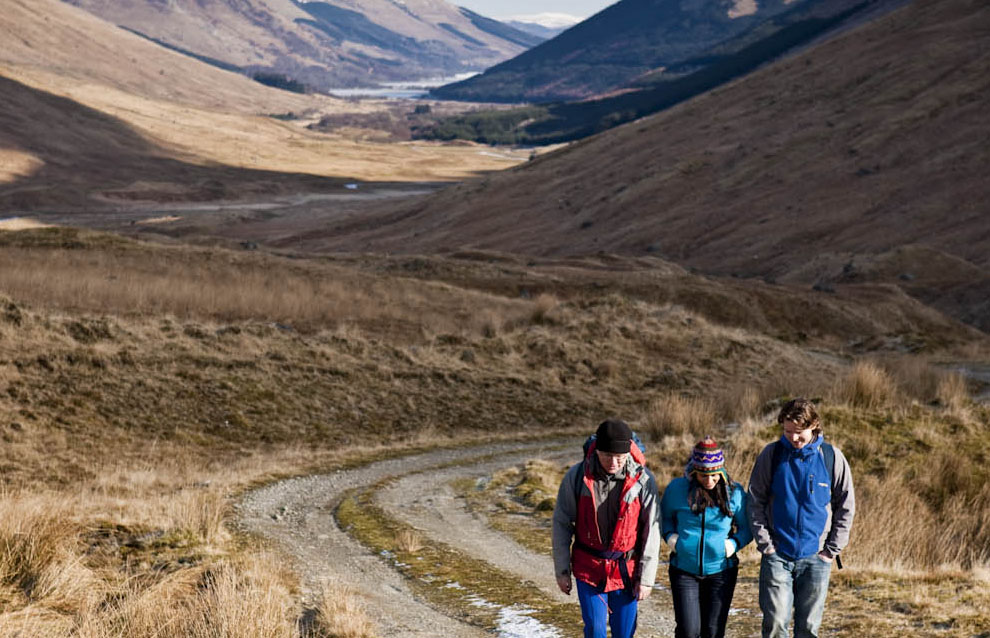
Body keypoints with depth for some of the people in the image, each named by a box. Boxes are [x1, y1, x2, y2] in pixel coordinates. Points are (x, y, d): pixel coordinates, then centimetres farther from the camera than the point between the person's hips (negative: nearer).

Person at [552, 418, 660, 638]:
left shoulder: (643, 480, -12)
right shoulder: (577, 476, -10)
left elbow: (651, 530, -5)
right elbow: (562, 524, -1)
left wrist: (646, 577, -5)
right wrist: (562, 570, 0)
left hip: (627, 570, 0)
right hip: (588, 569, 0)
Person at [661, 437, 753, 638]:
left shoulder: (734, 492, -4)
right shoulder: (676, 489, -5)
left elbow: (746, 528, 9)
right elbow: (664, 517, 14)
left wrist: (734, 543, -10)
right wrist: (670, 536, -4)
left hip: (721, 570, 1)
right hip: (684, 570, -1)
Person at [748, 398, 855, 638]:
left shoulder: (831, 456, -1)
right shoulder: (771, 454, -1)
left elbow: (846, 506, 5)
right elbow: (755, 501, 4)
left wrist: (832, 550, -1)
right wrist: (765, 543, -4)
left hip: (816, 556, 1)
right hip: (777, 555, 0)